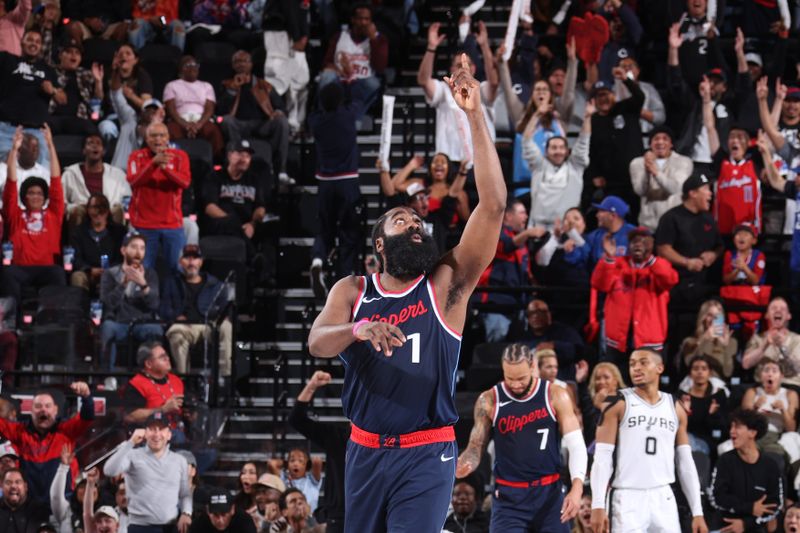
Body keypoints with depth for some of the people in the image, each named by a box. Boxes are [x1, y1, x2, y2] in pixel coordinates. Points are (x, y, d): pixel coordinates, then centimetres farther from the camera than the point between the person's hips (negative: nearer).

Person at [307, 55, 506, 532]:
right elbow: (316, 343, -11)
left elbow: (493, 205, -10)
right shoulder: (352, 291, 7)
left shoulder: (446, 283, 0)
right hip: (365, 451, 3)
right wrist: (357, 330, -34)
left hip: (427, 454, -3)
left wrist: (475, 116, -14)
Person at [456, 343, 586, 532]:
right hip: (508, 497, 0)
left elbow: (576, 445, -4)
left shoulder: (555, 396, -3)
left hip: (549, 494, 0)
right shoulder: (489, 401, -1)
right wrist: (461, 466, -18)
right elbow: (476, 447, 6)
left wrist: (577, 488, -18)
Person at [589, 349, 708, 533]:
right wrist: (598, 505, -16)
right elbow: (602, 459, -6)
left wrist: (697, 512, 8)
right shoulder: (619, 406, -1)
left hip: (663, 499, 4)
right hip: (628, 500, -4)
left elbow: (685, 463, 14)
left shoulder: (675, 409, 11)